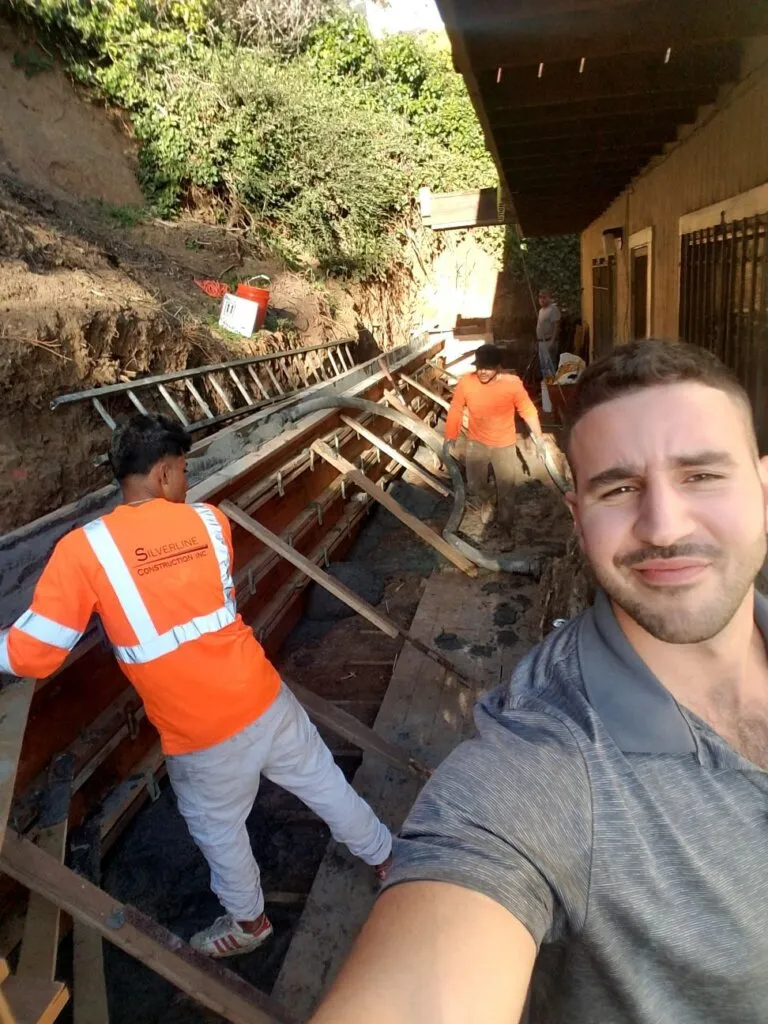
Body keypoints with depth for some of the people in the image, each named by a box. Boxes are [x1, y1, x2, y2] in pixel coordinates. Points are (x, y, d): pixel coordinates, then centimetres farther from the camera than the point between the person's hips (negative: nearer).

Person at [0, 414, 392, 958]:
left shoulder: (83, 549, -15)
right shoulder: (209, 520, -5)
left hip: (201, 738, -2)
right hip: (264, 701, 3)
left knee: (220, 834, 27)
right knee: (326, 785, 26)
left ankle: (249, 922, 52)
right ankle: (388, 859, 48)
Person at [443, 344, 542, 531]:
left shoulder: (512, 384, -23)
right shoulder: (465, 383, -20)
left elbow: (528, 411, -11)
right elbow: (455, 411, -6)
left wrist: (539, 439, -8)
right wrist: (450, 438, -7)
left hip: (504, 445, -1)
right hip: (476, 443, 1)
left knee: (506, 488, 12)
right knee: (474, 484, 9)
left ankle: (505, 524, 39)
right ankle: (487, 499, 47)